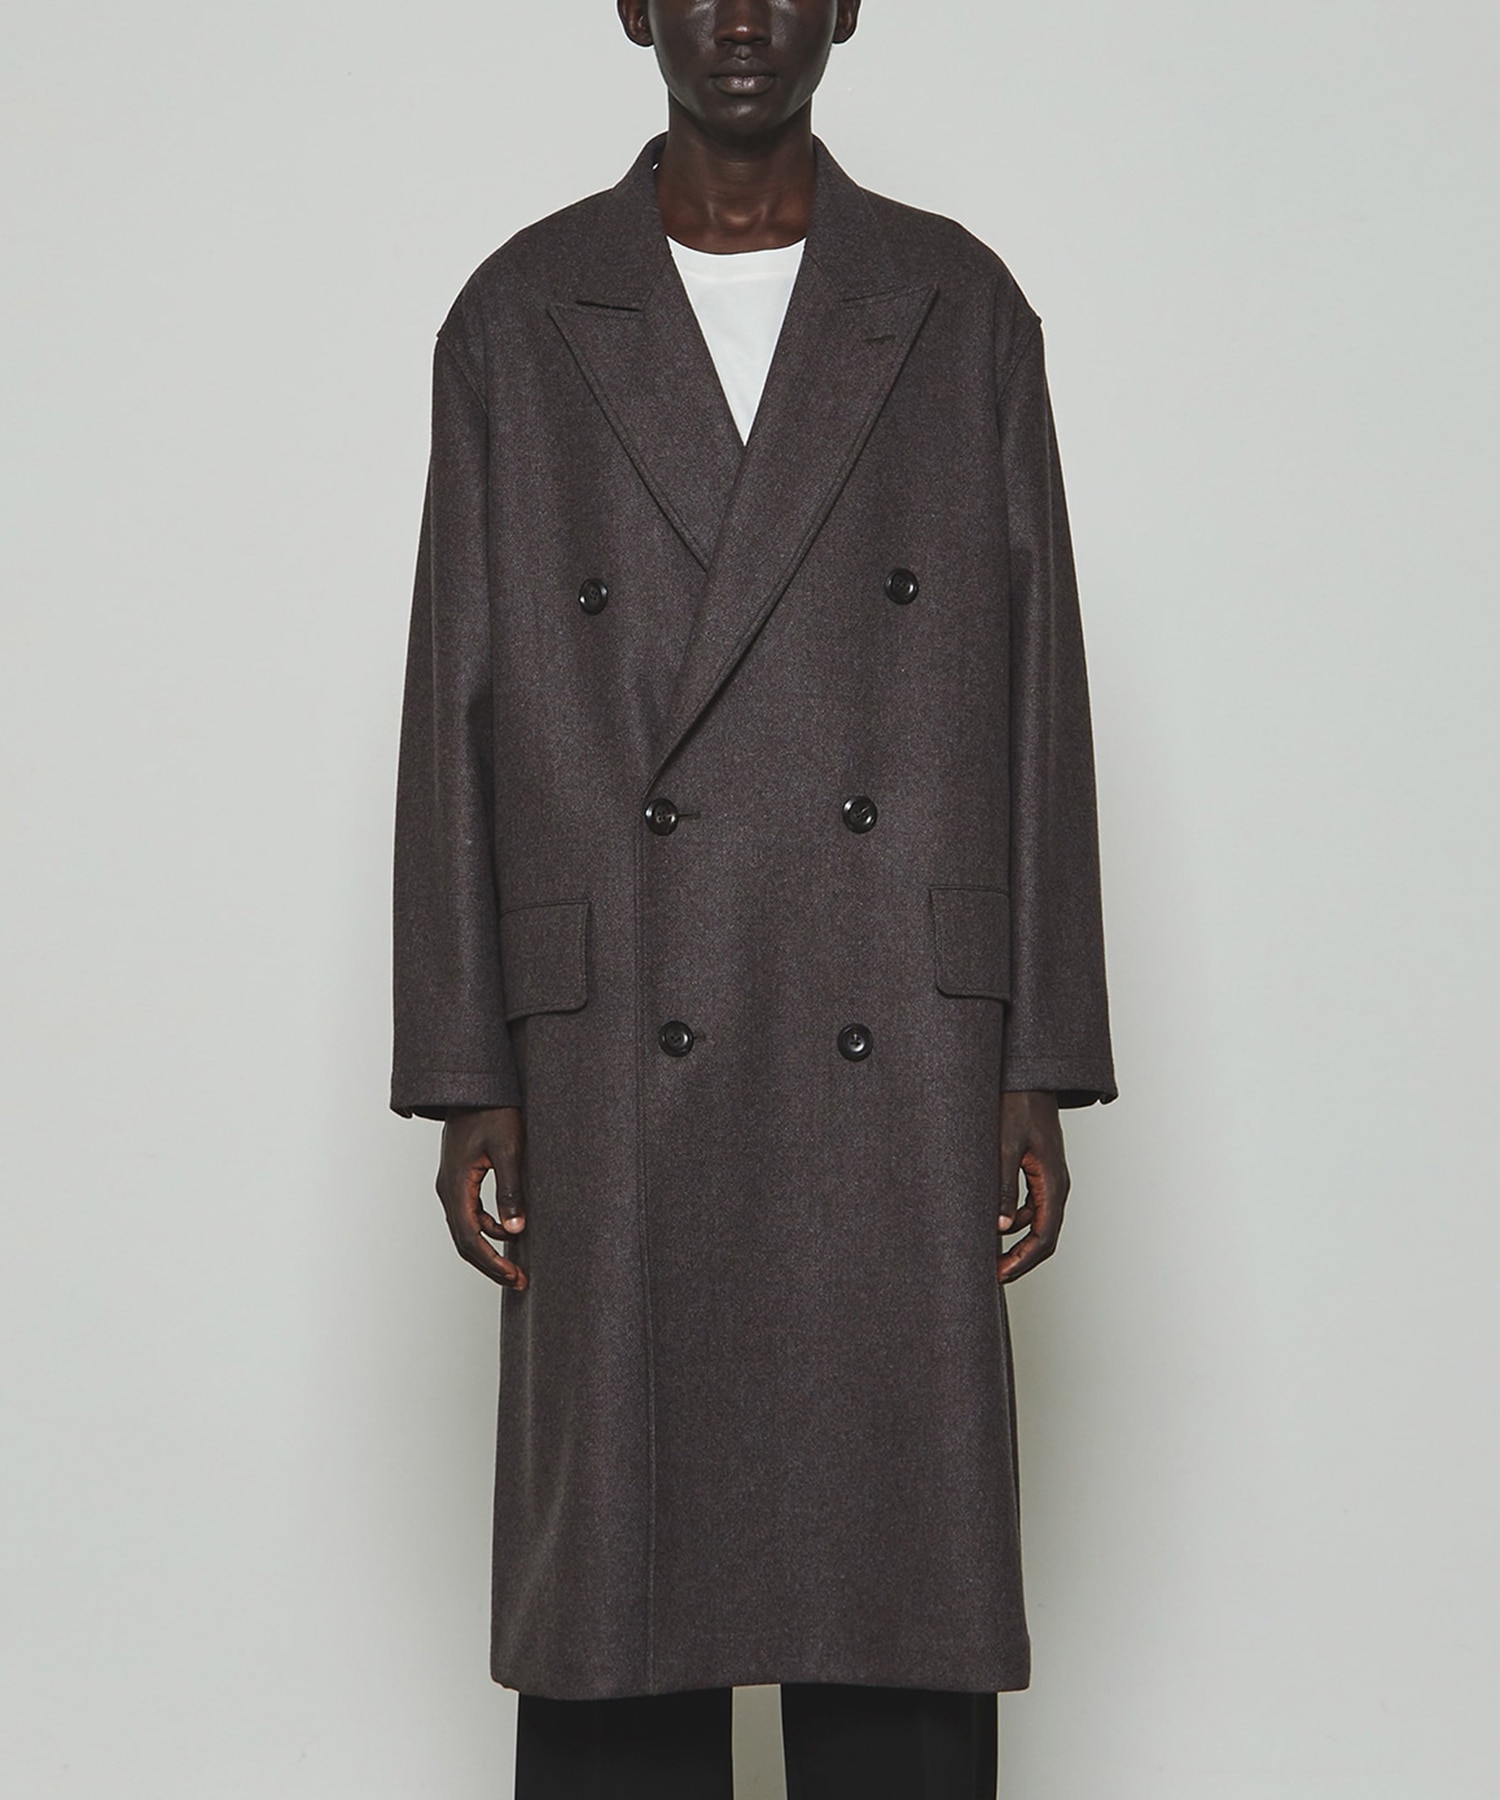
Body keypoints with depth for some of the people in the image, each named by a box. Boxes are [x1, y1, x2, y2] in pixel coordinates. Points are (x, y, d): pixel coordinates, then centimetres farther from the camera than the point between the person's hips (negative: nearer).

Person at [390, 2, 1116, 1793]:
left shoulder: (961, 310, 7)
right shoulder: (519, 319, 6)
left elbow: (1038, 700, 5)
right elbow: (456, 713, 4)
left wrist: (1038, 1072, 0)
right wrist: (466, 1084, -1)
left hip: (897, 1062, 1)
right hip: (618, 1063, 0)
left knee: (903, 1602, 4)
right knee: (614, 1605, 4)